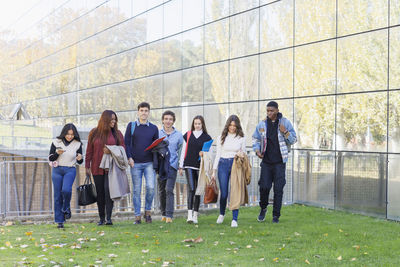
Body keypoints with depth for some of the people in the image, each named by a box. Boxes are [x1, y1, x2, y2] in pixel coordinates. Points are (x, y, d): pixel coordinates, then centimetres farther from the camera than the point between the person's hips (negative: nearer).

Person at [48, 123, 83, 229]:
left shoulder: (77, 144, 0)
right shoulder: (56, 142, -1)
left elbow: (79, 162, 6)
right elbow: (50, 158, 3)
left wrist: (80, 159, -17)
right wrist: (57, 153, -16)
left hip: (70, 170, -1)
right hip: (57, 170, 1)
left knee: (66, 190, -25)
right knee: (57, 195, 0)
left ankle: (66, 208, 5)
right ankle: (59, 221, 9)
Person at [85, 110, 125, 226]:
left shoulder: (117, 133, 5)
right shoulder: (94, 133, 6)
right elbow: (89, 151, 9)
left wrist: (111, 151, -12)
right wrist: (87, 166, 5)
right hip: (97, 168, 1)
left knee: (108, 190, -15)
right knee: (100, 193, 6)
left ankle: (109, 218, -15)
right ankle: (101, 218, 15)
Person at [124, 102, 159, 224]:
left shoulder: (154, 128, 10)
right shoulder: (131, 126, 7)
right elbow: (126, 143, 5)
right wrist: (129, 158, -6)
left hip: (149, 163, 1)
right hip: (135, 163, 0)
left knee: (151, 187, -13)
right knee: (136, 190, 1)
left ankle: (148, 211, 7)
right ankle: (137, 216, 8)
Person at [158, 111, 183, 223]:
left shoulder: (178, 135, 6)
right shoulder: (158, 133, 6)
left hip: (172, 165, -2)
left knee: (169, 190, -12)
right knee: (161, 191, 6)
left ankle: (169, 216, -14)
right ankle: (163, 214, 18)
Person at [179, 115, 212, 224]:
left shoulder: (206, 137, 6)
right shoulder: (188, 135, 9)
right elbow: (183, 151, 10)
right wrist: (181, 166, 7)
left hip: (200, 166, 0)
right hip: (189, 166, 0)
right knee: (191, 189, -12)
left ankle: (195, 215, 11)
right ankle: (189, 214, -18)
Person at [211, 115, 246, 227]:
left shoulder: (241, 138, 6)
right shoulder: (221, 138, 7)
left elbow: (243, 153, 14)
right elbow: (218, 155, 10)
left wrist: (241, 155, -10)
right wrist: (214, 171, 5)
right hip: (223, 165, 1)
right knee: (224, 193, 1)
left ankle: (234, 219, -4)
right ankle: (222, 214, 28)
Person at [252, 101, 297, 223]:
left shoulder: (285, 122, 0)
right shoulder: (262, 124, 5)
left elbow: (293, 140, 3)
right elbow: (256, 138, 16)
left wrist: (285, 132, -15)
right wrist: (257, 150, -2)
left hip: (279, 162, -1)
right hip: (266, 161, 1)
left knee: (278, 189, -1)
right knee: (264, 187, -4)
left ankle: (276, 215, 9)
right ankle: (263, 208, 22)